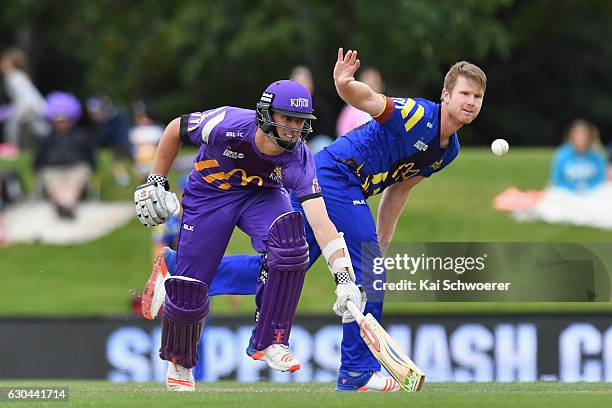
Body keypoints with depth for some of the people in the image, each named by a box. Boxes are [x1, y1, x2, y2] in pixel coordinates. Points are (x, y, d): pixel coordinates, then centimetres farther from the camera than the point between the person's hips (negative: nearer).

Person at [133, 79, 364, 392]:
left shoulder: (298, 160, -28)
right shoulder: (227, 125, -33)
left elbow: (320, 222, -36)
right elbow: (176, 130, -13)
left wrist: (344, 278, -46)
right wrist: (155, 183, -9)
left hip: (261, 195, 1)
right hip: (208, 195, -1)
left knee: (288, 237, -32)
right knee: (188, 288, -5)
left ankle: (269, 342, -20)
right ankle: (178, 362, 27)